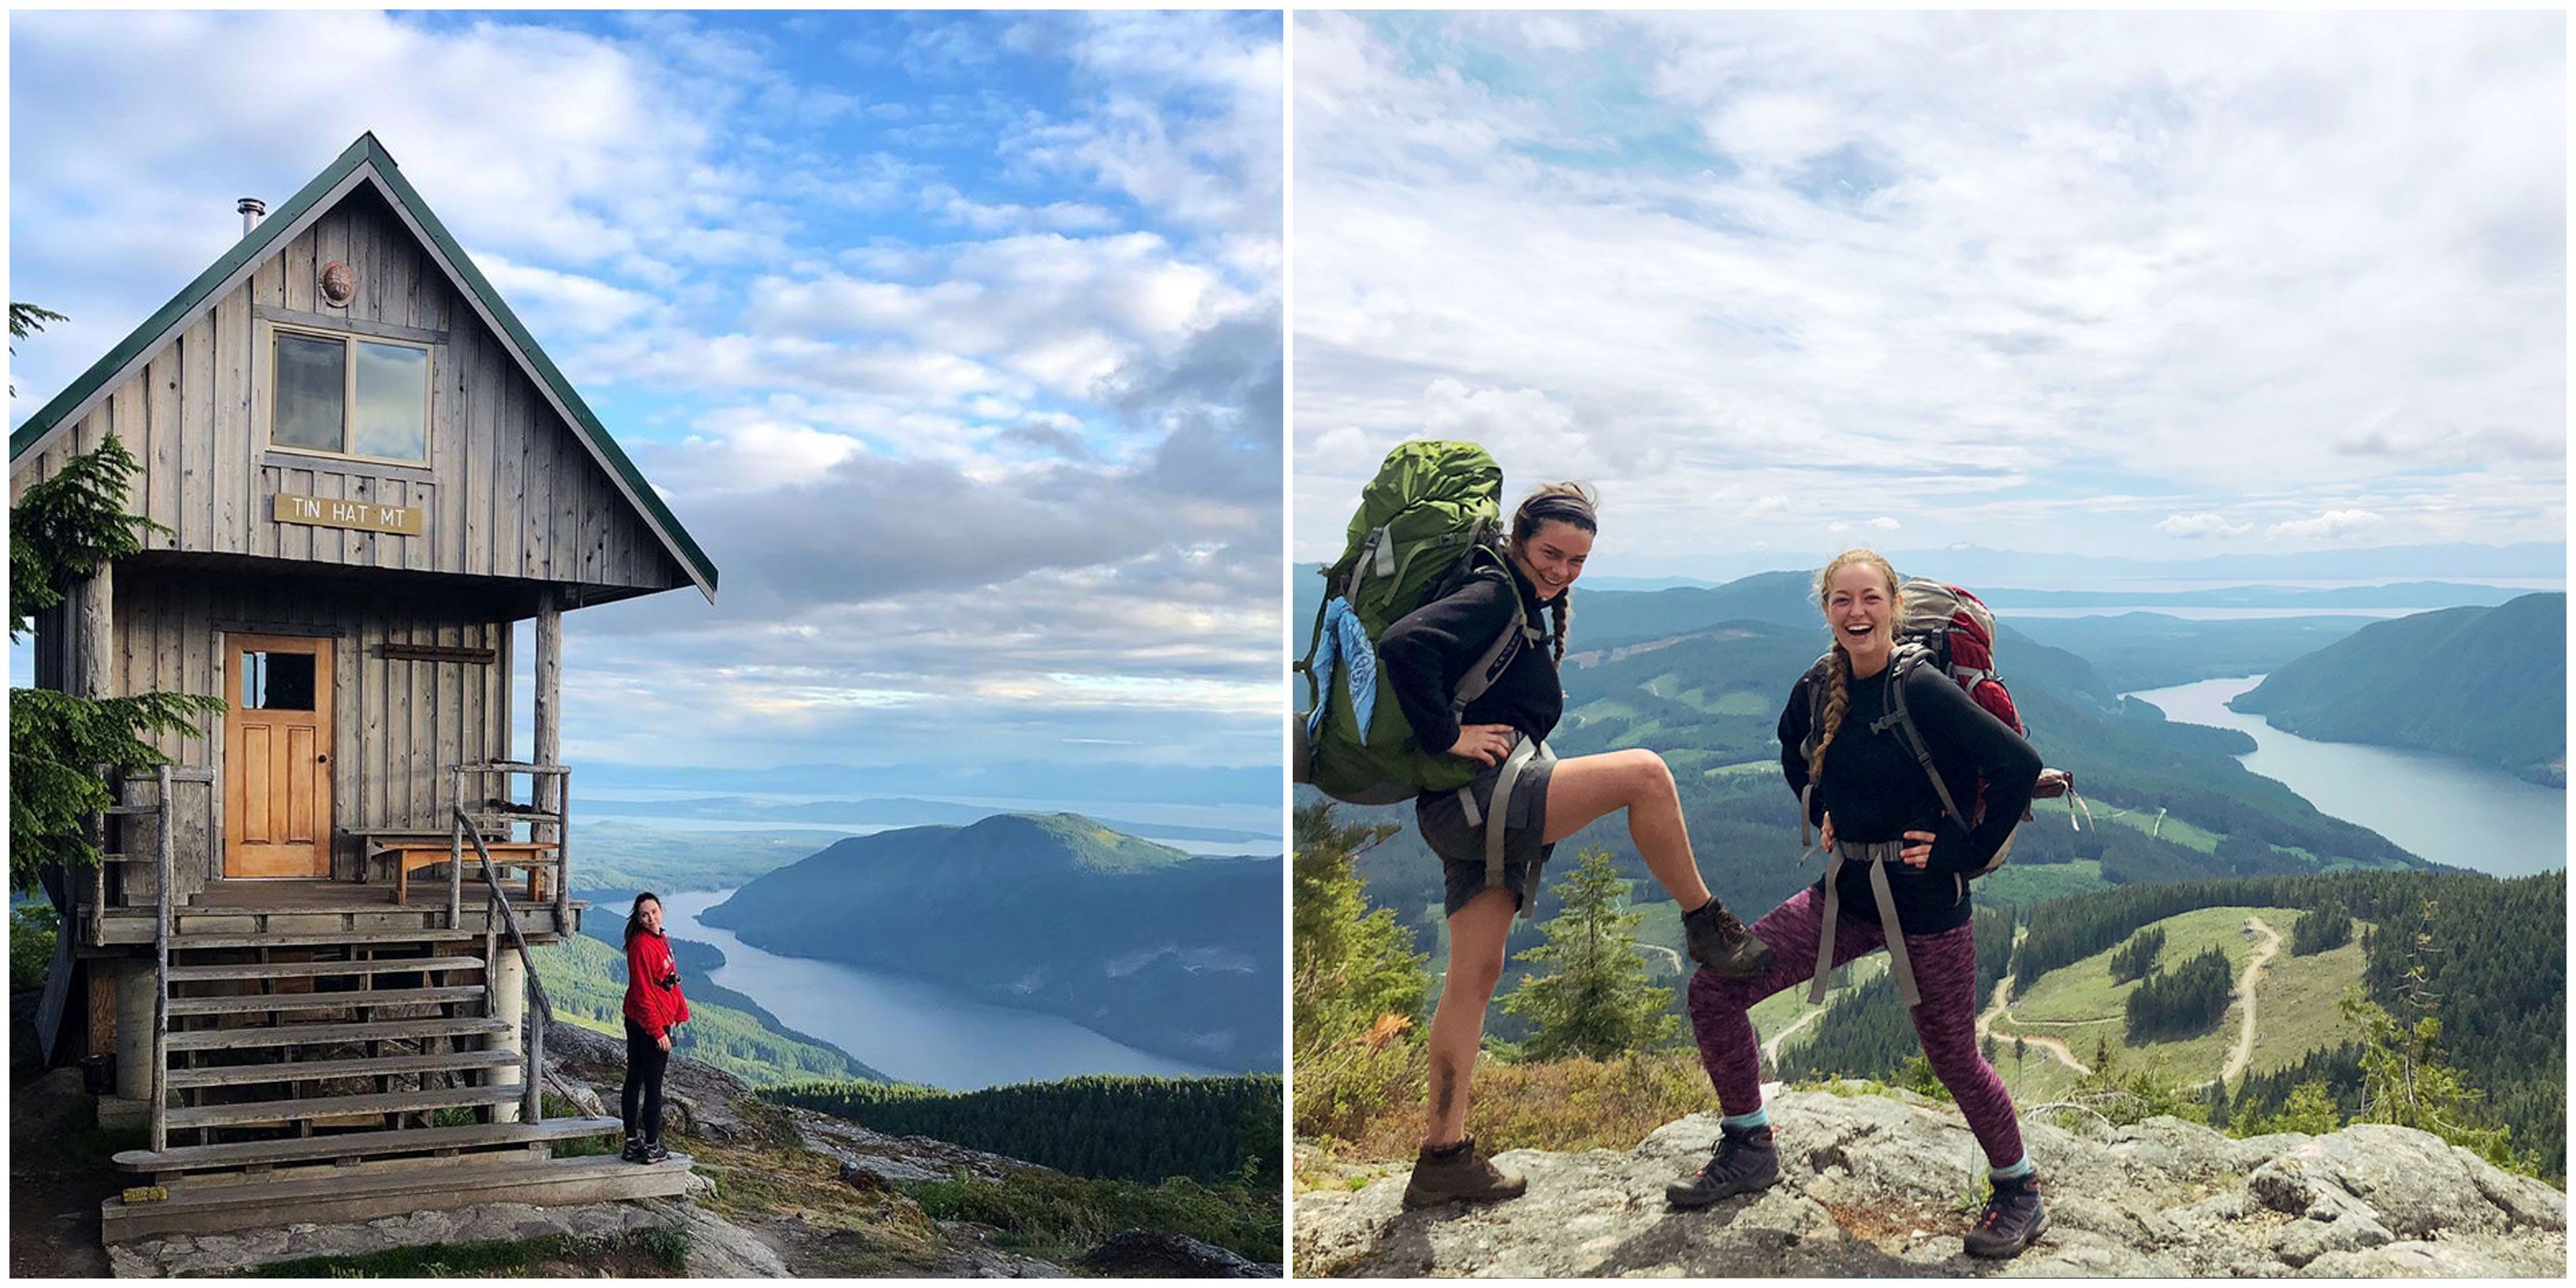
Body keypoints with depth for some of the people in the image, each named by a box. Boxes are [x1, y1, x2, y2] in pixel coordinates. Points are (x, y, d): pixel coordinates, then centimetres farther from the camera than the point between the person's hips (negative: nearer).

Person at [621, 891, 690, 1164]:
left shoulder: (661, 940, 10)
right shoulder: (641, 945, -18)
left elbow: (670, 982, 17)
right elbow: (643, 993, -20)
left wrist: (680, 1013, 16)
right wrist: (658, 1032, -19)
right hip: (648, 1025, -9)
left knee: (634, 1081, 13)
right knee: (653, 1086, -1)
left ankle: (633, 1144, 21)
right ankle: (652, 1148, 6)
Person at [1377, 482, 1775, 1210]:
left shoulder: (1532, 607, 21)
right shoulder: (1492, 595, -9)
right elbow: (1404, 645, -25)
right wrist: (1447, 736, -21)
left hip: (1481, 817, 10)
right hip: (1475, 798, -10)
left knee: (1475, 976, 9)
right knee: (1643, 773, -16)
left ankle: (1444, 1158, 14)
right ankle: (1705, 927, -1)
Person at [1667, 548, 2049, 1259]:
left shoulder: (1922, 691, -19)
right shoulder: (1817, 689, 0)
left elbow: (2020, 764, -20)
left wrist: (1966, 849, -14)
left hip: (1925, 900, -6)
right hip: (1845, 892, 6)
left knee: (1953, 1058, 6)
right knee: (1714, 990, -1)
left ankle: (2020, 1191, 32)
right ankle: (1749, 1148, 18)